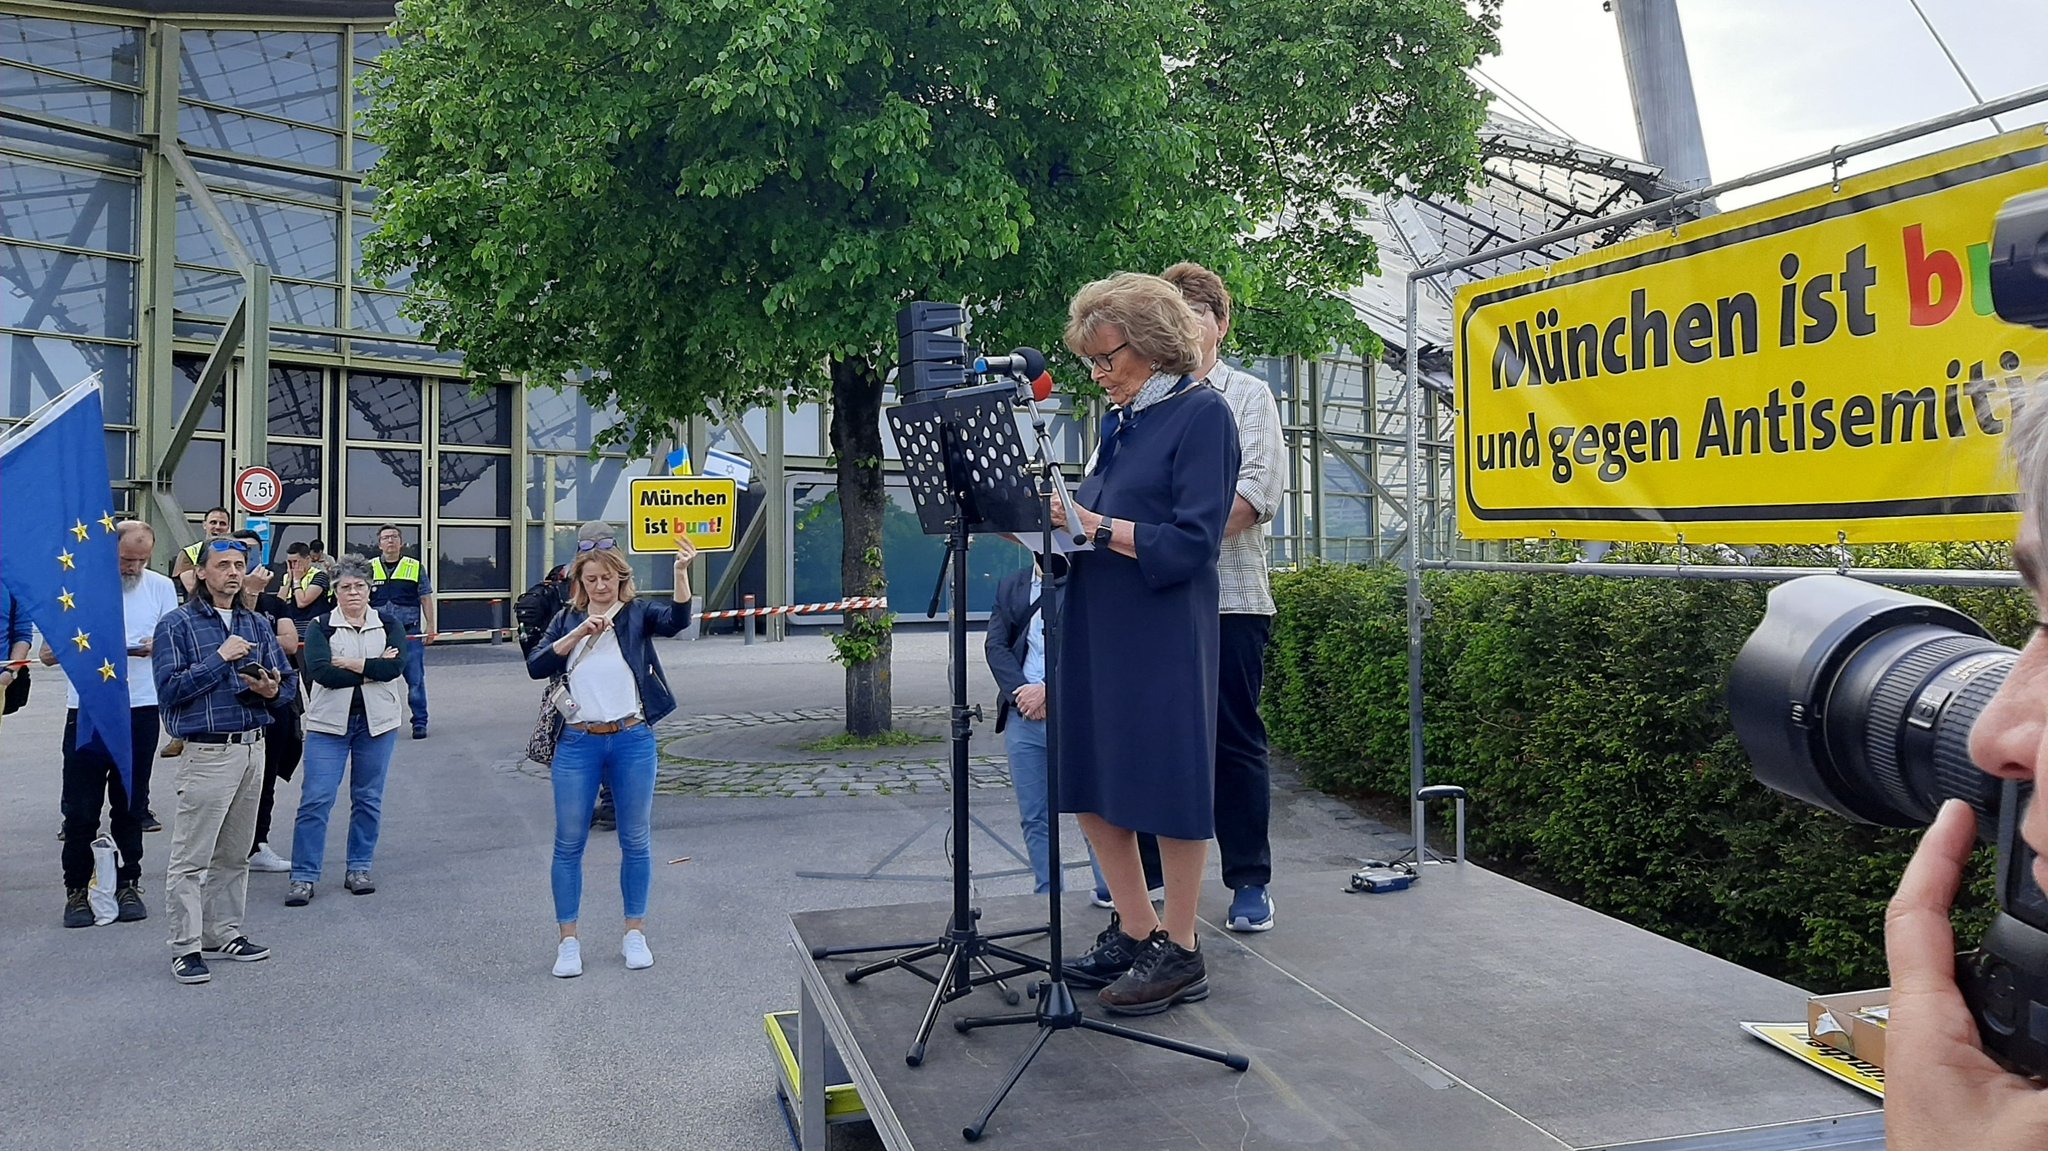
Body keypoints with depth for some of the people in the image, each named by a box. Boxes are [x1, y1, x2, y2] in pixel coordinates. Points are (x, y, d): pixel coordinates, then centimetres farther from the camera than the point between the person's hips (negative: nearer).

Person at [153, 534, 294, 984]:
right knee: (192, 857, -2)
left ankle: (224, 934, 24)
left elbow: (288, 684, 10)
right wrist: (220, 659, -18)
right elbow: (169, 689, -14)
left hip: (252, 749, 6)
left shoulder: (256, 624, 12)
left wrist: (271, 690, -12)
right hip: (207, 754, -6)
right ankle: (186, 948, 6)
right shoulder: (178, 624, -4)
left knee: (234, 854, 14)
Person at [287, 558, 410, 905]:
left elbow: (396, 666, -12)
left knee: (368, 798, 9)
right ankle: (303, 876, 1)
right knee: (316, 799, -5)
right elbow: (320, 672, -16)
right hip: (330, 722, -2)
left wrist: (349, 663, -15)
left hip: (376, 722, 2)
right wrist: (373, 668, -14)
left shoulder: (388, 625, 5)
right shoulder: (320, 627, 0)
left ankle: (359, 869, 20)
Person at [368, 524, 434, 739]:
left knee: (416, 680, -1)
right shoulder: (370, 568, 8)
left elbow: (426, 598, 6)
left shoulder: (416, 567, 5)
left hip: (411, 633, -1)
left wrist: (430, 626, -1)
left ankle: (420, 722, 7)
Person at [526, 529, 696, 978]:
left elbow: (676, 620, -18)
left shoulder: (637, 614, 3)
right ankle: (568, 941, 16)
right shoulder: (567, 621, 10)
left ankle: (635, 933, 21)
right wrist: (579, 633, -14)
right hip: (577, 743, 1)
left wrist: (681, 572, -32)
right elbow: (536, 667, -3)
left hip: (632, 740, -1)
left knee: (634, 841, 8)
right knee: (569, 843, 6)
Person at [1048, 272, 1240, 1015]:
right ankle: (1135, 930, 25)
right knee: (1091, 783, 11)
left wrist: (1087, 523, -19)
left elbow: (1191, 541, -15)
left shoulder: (1202, 413, -7)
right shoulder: (1119, 420, 16)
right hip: (1095, 626, 8)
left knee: (1167, 783, 1)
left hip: (1163, 632, -8)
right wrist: (1053, 521, -2)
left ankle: (1180, 952, 14)